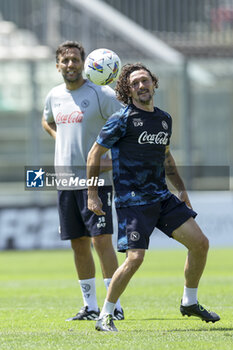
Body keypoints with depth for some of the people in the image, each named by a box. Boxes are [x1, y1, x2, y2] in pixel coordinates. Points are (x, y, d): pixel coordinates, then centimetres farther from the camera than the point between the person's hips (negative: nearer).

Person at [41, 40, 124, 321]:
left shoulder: (101, 94, -7)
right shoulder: (54, 96, 11)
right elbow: (47, 121, 32)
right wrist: (61, 139, 14)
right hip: (65, 180, 6)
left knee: (101, 239, -11)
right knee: (78, 243, 8)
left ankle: (114, 304, -9)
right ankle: (90, 306, 16)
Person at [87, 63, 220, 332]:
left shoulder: (164, 119, 12)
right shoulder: (122, 120, -8)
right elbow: (94, 155, -2)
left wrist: (181, 189, 19)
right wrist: (92, 194, -6)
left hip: (162, 198, 7)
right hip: (132, 201, -7)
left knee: (200, 243, 0)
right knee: (135, 258, -17)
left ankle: (189, 302, 18)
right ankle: (105, 317, -3)